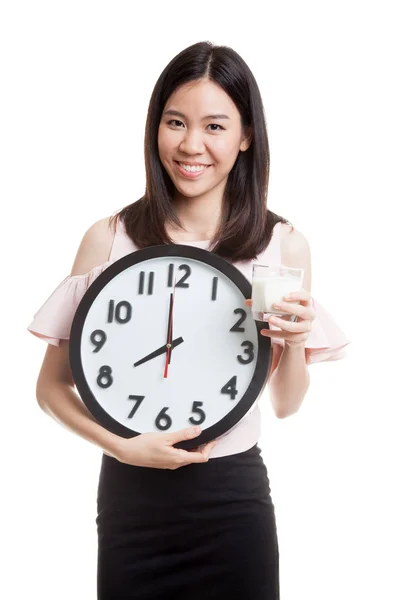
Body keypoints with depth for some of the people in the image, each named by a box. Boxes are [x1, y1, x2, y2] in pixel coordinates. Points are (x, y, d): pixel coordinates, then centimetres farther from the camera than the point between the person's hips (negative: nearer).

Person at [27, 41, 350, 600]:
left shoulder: (283, 244, -4)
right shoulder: (109, 237, -8)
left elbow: (286, 405, 4)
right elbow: (52, 385, -2)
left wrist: (295, 340, -15)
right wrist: (123, 446, -16)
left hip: (235, 495, 1)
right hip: (132, 492, 0)